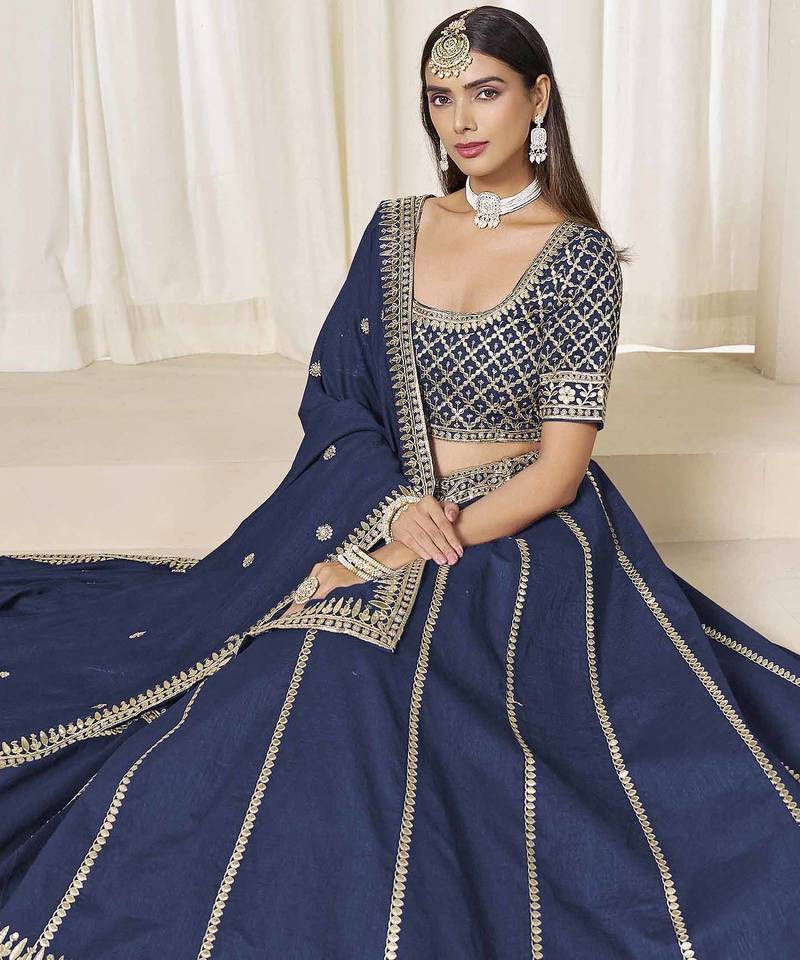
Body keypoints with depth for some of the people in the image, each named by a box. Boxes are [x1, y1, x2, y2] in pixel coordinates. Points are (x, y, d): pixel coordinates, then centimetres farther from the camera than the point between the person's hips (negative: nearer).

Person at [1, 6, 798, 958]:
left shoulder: (580, 255, -5)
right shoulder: (396, 229, 8)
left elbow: (559, 469, -11)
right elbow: (333, 396, 7)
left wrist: (401, 560, -17)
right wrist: (395, 503, -12)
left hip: (523, 536, -3)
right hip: (377, 510, 4)